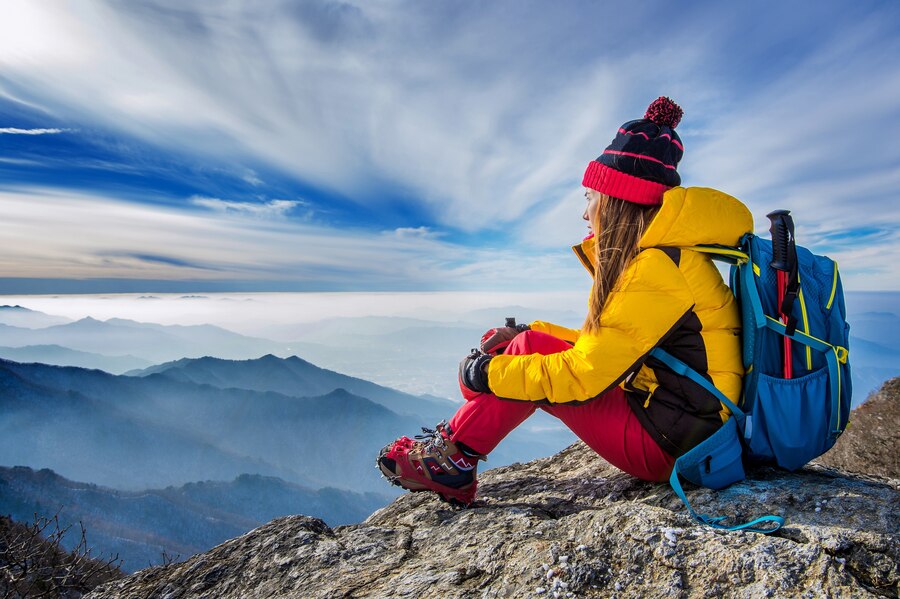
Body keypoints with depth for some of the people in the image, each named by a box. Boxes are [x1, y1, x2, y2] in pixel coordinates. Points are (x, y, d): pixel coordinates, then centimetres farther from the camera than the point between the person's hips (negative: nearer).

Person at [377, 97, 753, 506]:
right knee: (534, 343, 2)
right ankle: (454, 440, 6)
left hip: (671, 445, -9)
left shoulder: (657, 268, -23)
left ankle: (453, 459, 2)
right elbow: (604, 343, 12)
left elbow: (583, 375, -23)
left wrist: (487, 373, -12)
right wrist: (526, 334, 6)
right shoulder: (672, 253, 8)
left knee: (532, 350, -12)